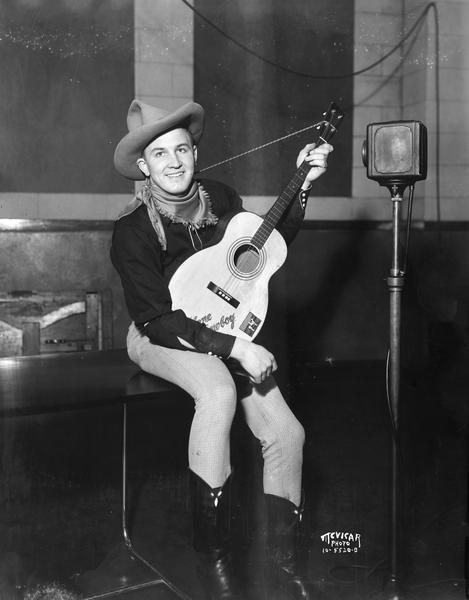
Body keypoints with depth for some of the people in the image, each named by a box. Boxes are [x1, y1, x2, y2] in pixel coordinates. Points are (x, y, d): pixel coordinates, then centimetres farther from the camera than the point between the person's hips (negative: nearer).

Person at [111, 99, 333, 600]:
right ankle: (212, 556, -24)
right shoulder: (132, 231, -18)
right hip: (159, 339, -5)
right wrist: (235, 347, -28)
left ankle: (282, 558, 8)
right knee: (219, 392, -37)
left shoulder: (220, 199, -3)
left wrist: (302, 185, 2)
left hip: (226, 330, 5)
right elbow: (158, 319, -22)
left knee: (285, 432, -14)